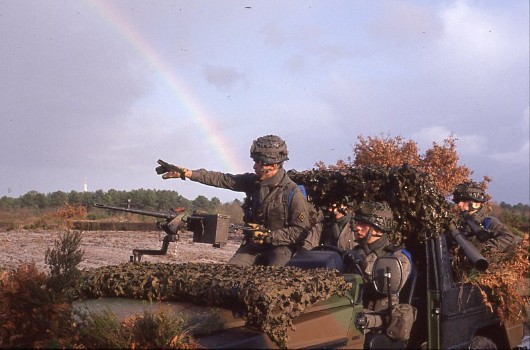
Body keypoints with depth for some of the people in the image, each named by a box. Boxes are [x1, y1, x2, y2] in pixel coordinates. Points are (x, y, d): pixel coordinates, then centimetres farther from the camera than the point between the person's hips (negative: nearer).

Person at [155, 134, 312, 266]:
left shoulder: (293, 193, -14)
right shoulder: (253, 181, 3)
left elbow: (301, 229, -13)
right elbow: (222, 179, 1)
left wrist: (268, 236, -19)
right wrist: (186, 173, -5)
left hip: (281, 247, -5)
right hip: (253, 245, 5)